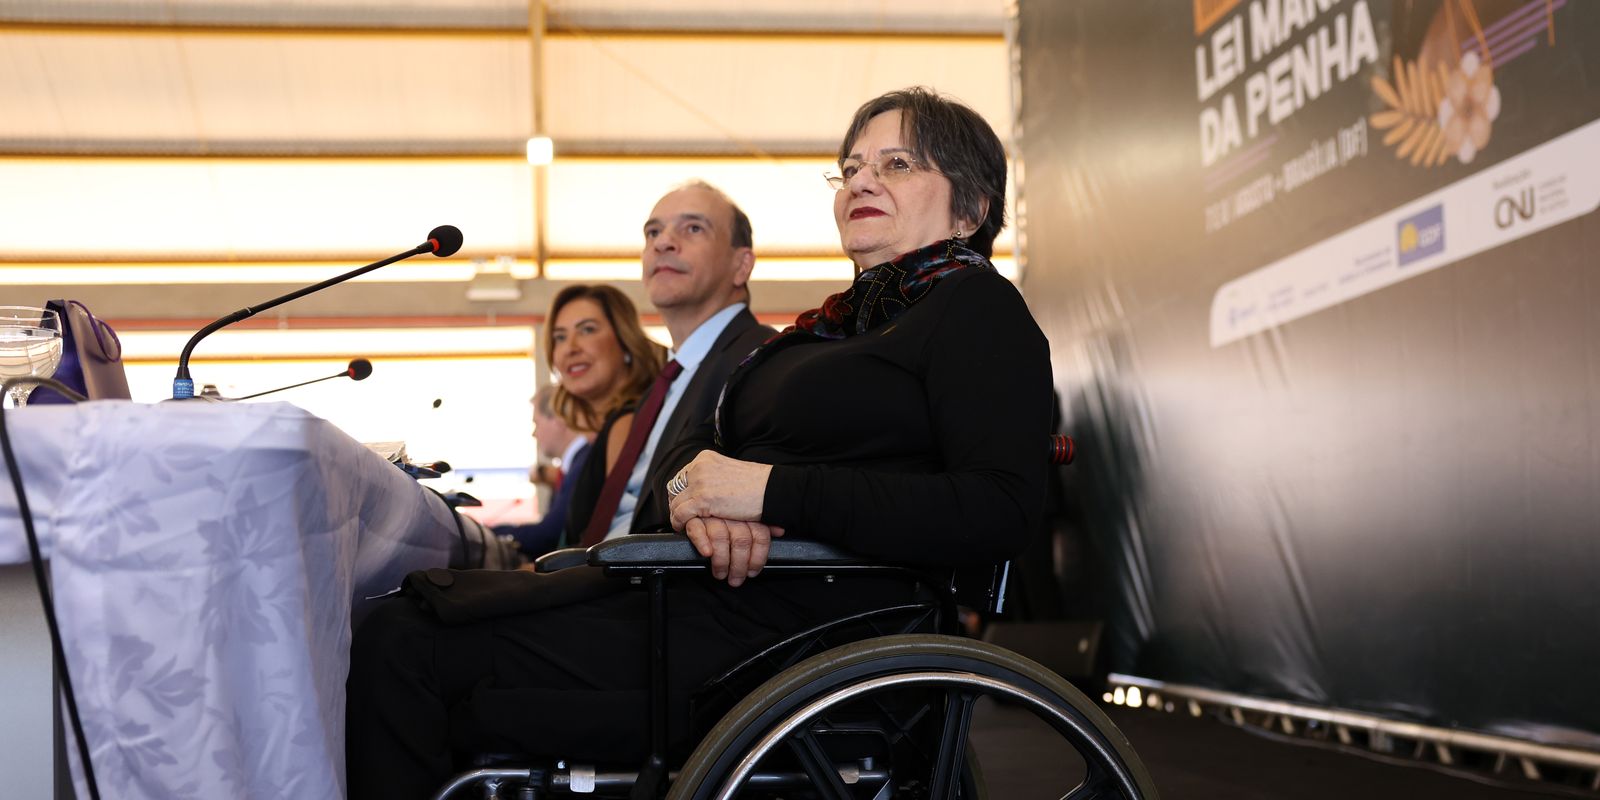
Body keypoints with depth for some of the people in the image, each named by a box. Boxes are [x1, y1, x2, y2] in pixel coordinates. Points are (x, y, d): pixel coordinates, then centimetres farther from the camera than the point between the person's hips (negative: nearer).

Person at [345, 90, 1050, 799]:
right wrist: (703, 497, -9)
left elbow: (1001, 513, -19)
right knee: (397, 619, 4)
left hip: (781, 629, -9)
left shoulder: (977, 308, -3)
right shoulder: (845, 319, 22)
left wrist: (772, 490, -21)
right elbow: (701, 443, 18)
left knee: (404, 648, -13)